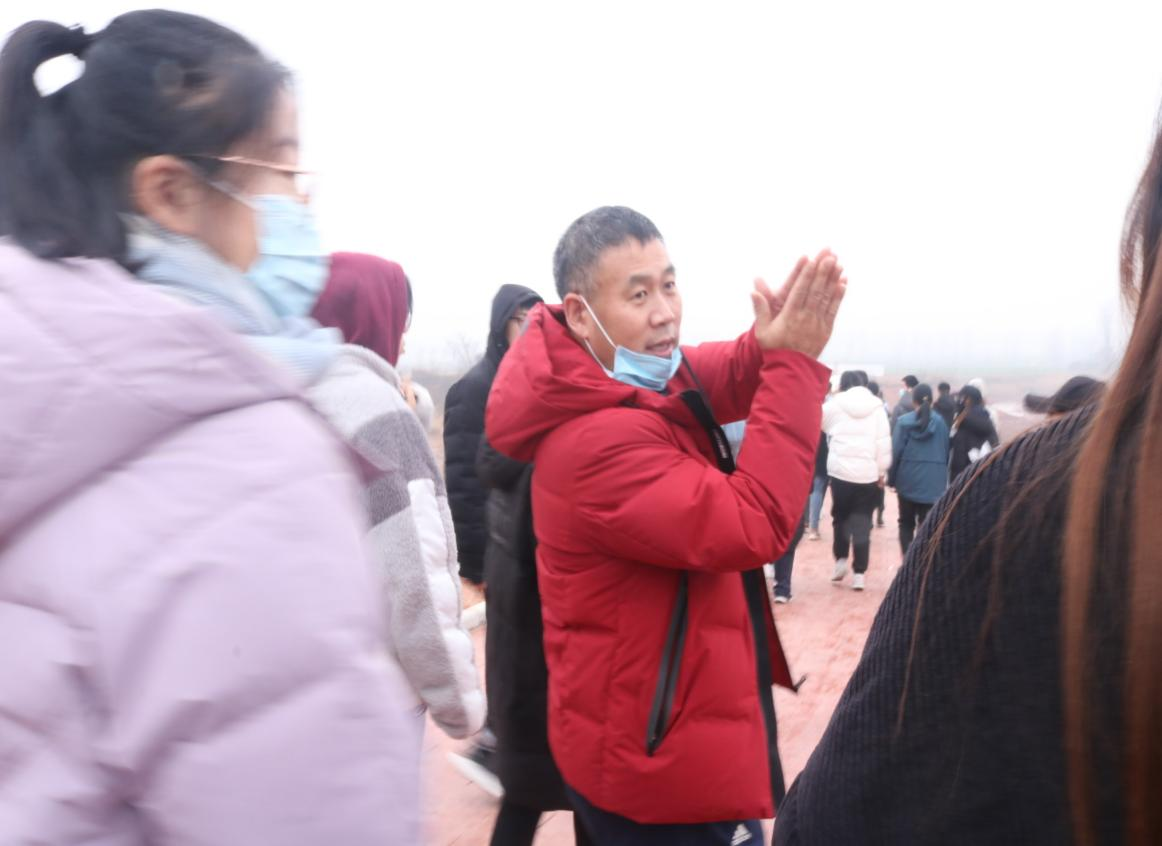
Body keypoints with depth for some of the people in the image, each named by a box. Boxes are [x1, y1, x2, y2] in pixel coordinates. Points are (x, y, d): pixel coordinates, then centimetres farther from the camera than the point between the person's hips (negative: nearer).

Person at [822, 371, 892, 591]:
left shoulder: (834, 404, 0)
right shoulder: (877, 406, 4)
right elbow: (884, 443, 1)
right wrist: (882, 472, 7)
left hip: (840, 470, -1)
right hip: (869, 473, 1)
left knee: (841, 517, 18)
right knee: (862, 523, 4)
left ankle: (841, 560, 15)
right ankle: (859, 573, 3)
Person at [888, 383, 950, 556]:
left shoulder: (904, 421, -3)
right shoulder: (940, 422, 1)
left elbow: (895, 452, -4)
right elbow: (946, 452, 5)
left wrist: (891, 478, 3)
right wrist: (942, 476, 15)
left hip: (908, 479, 0)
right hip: (933, 480, 0)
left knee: (906, 522, 14)